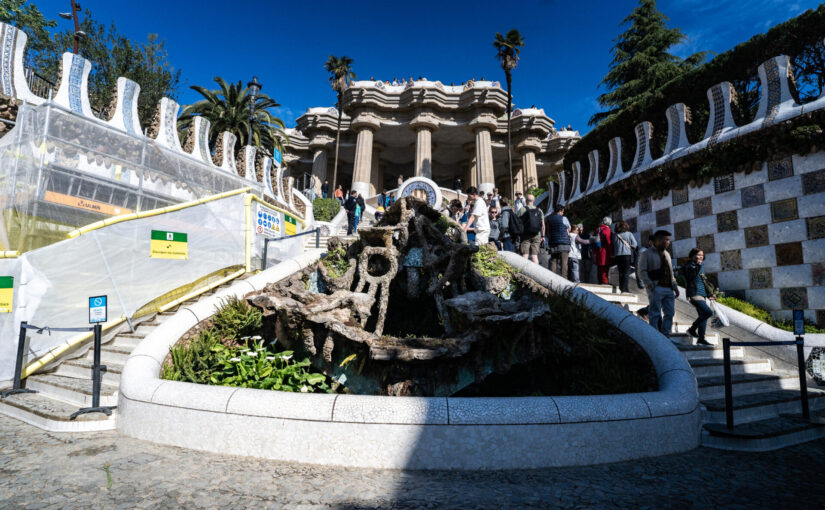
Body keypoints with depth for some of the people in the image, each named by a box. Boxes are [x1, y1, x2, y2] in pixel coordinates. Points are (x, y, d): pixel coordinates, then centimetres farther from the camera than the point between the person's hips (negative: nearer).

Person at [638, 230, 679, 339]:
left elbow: (671, 273, 25)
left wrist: (675, 287, 16)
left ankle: (666, 335, 14)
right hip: (656, 288, -7)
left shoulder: (667, 254, 22)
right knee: (655, 313, -5)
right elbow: (642, 270, -8)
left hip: (669, 289, 7)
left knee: (670, 313, 6)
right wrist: (649, 285, -17)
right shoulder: (647, 254, -1)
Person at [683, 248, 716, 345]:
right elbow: (692, 276, -22)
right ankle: (692, 329, -6)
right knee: (708, 312, -21)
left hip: (703, 295, 9)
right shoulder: (689, 266, -5)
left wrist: (709, 294, 27)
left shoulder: (701, 266, 21)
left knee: (703, 316, 7)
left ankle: (701, 339, 11)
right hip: (694, 295, -9)